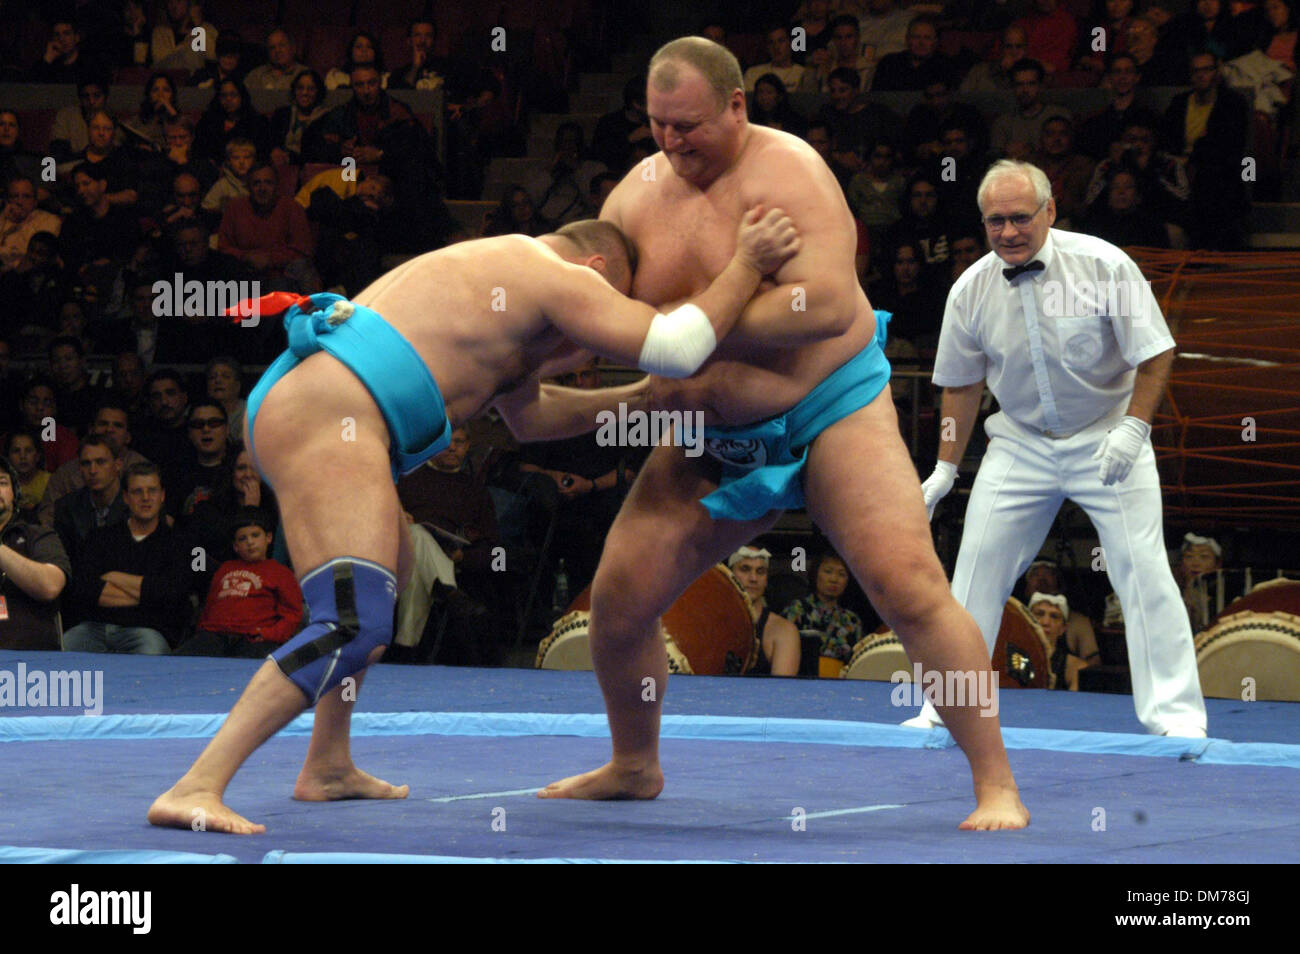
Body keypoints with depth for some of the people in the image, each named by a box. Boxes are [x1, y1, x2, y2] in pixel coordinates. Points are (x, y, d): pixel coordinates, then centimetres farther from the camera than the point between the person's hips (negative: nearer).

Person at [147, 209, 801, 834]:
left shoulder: (499, 270, 34)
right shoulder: (558, 276, 4)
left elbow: (528, 415, 46)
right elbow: (677, 349, -5)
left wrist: (634, 398, 50)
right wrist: (748, 265, 7)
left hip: (278, 406, 11)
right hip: (329, 413, -11)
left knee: (390, 572, 33)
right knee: (355, 626, -21)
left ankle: (326, 768, 35)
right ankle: (194, 790, -29)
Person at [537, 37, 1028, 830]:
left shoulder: (786, 172, -18)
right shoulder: (639, 197, 2)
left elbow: (827, 305, -31)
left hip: (832, 409, -6)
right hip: (717, 439, 6)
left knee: (909, 585, -20)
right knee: (619, 595, 2)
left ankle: (997, 787, -15)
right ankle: (634, 766, 27)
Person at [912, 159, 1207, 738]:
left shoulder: (1102, 265, -18)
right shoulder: (971, 291, -8)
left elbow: (1155, 353, -12)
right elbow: (962, 385, 6)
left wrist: (1132, 430, -22)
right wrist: (946, 468, 4)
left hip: (1107, 441, -3)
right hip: (1020, 445, 3)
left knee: (1143, 570, -11)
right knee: (977, 568, -1)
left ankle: (1176, 716, -6)